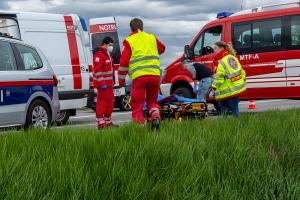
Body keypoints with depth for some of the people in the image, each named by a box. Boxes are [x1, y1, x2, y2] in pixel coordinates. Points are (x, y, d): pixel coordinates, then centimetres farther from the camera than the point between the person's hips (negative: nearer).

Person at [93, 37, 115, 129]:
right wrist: (102, 83, -24)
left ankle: (108, 122, 21)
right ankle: (101, 123, -6)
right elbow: (97, 70, -21)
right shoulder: (99, 55, -14)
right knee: (102, 103, -8)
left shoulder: (108, 55, 19)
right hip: (102, 84, -10)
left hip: (109, 83, 10)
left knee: (110, 102, 13)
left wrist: (112, 82, 24)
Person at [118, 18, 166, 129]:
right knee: (152, 100, 20)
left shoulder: (129, 41, 4)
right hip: (155, 75, 4)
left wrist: (121, 78, 7)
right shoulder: (151, 38, 15)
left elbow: (124, 61, -1)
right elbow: (162, 48, 34)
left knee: (137, 104, 4)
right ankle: (156, 116, -5)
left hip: (138, 76, -4)